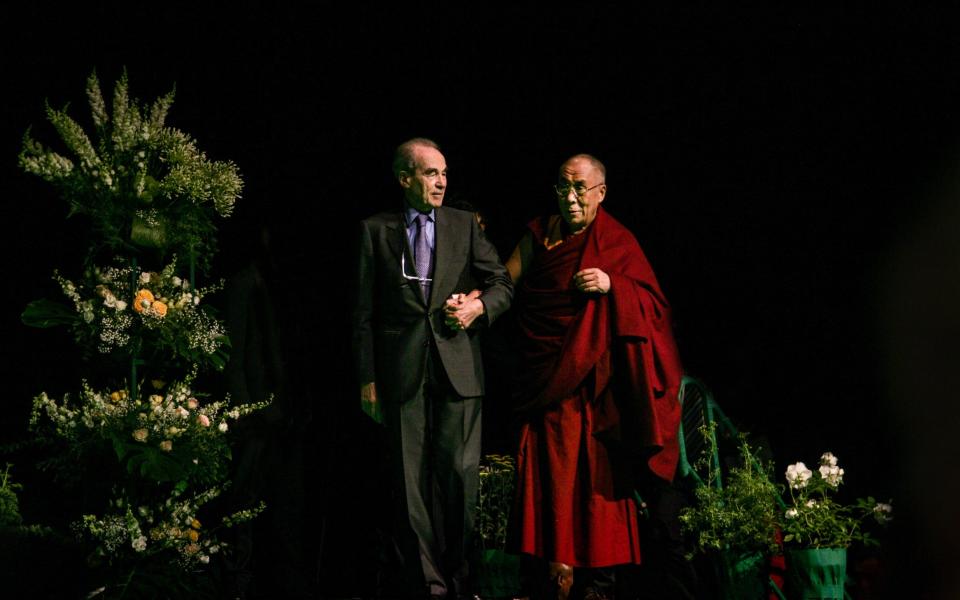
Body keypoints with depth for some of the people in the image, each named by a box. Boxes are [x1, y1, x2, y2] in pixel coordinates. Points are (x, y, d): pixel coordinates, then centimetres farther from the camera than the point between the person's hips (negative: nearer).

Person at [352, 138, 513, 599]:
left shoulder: (465, 226, 10)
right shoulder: (375, 230, 7)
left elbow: (504, 285, 13)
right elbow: (364, 311, 5)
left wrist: (479, 307, -9)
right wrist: (367, 379, 1)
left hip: (459, 367, 1)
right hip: (403, 371, 0)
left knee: (460, 475, -3)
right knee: (412, 482, 1)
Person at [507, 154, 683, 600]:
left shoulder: (619, 242, 6)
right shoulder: (539, 235, 12)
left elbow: (655, 305, 0)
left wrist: (612, 286, -15)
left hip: (597, 379, -2)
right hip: (547, 380, 2)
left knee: (597, 473, -3)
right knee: (553, 471, -5)